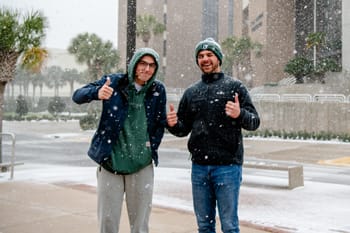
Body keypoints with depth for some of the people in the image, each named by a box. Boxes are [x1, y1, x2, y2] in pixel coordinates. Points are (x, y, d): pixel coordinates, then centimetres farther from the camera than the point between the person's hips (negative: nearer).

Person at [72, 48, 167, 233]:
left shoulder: (158, 90, 1)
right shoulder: (113, 82, -4)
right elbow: (77, 96, -10)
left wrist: (152, 147, 2)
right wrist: (97, 93, -30)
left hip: (142, 166, 1)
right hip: (110, 163, -1)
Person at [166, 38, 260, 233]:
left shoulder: (234, 86, 2)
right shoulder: (191, 92, 14)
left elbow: (255, 121, -3)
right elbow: (183, 129, 18)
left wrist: (240, 114, -24)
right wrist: (173, 124, -4)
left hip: (228, 166, -4)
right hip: (199, 167, 4)